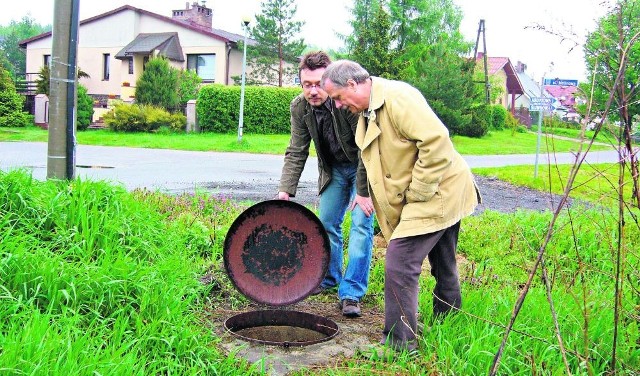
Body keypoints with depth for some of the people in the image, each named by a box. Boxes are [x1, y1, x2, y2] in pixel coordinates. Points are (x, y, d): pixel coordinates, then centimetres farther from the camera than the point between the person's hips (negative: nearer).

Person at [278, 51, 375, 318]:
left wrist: (364, 191, -26)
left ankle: (351, 294, -8)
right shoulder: (299, 107, -16)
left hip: (364, 168, -5)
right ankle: (329, 277, 31)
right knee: (327, 223, 10)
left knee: (361, 224, -12)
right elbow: (296, 152, -11)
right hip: (333, 170, 5)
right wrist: (286, 190, -22)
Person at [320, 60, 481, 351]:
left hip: (434, 193, -10)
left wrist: (416, 193, -22)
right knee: (443, 267, 22)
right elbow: (381, 161, 21)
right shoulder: (367, 112, 11)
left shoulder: (396, 97, -20)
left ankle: (399, 343, -4)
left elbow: (436, 142, -28)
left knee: (399, 264, -13)